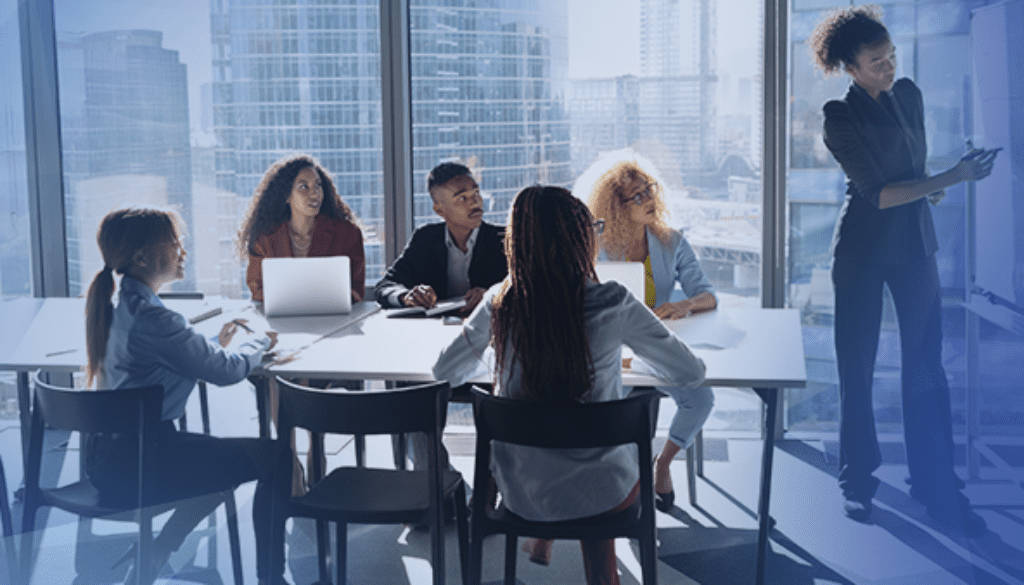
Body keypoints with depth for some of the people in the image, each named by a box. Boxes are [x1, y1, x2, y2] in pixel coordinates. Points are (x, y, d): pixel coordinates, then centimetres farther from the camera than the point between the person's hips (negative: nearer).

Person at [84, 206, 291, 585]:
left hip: (111, 454, 10)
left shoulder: (121, 305, 7)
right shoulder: (150, 317, -23)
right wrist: (261, 341, 3)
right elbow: (227, 370, -15)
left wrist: (215, 345, 12)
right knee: (275, 458, -2)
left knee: (229, 458, 27)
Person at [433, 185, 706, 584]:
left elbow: (445, 372, 2)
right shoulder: (613, 305, -19)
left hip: (521, 489, 2)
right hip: (601, 492, -2)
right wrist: (634, 360, 12)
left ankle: (541, 540, 49)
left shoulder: (500, 303, -13)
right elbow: (691, 374, -8)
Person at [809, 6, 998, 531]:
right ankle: (858, 482, 15)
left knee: (927, 366, 4)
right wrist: (953, 178, -22)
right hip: (862, 251, -5)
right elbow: (877, 193, -19)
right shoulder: (841, 119, -12)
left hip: (915, 242, 5)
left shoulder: (908, 94, 6)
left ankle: (936, 487, 11)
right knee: (857, 368, 2)